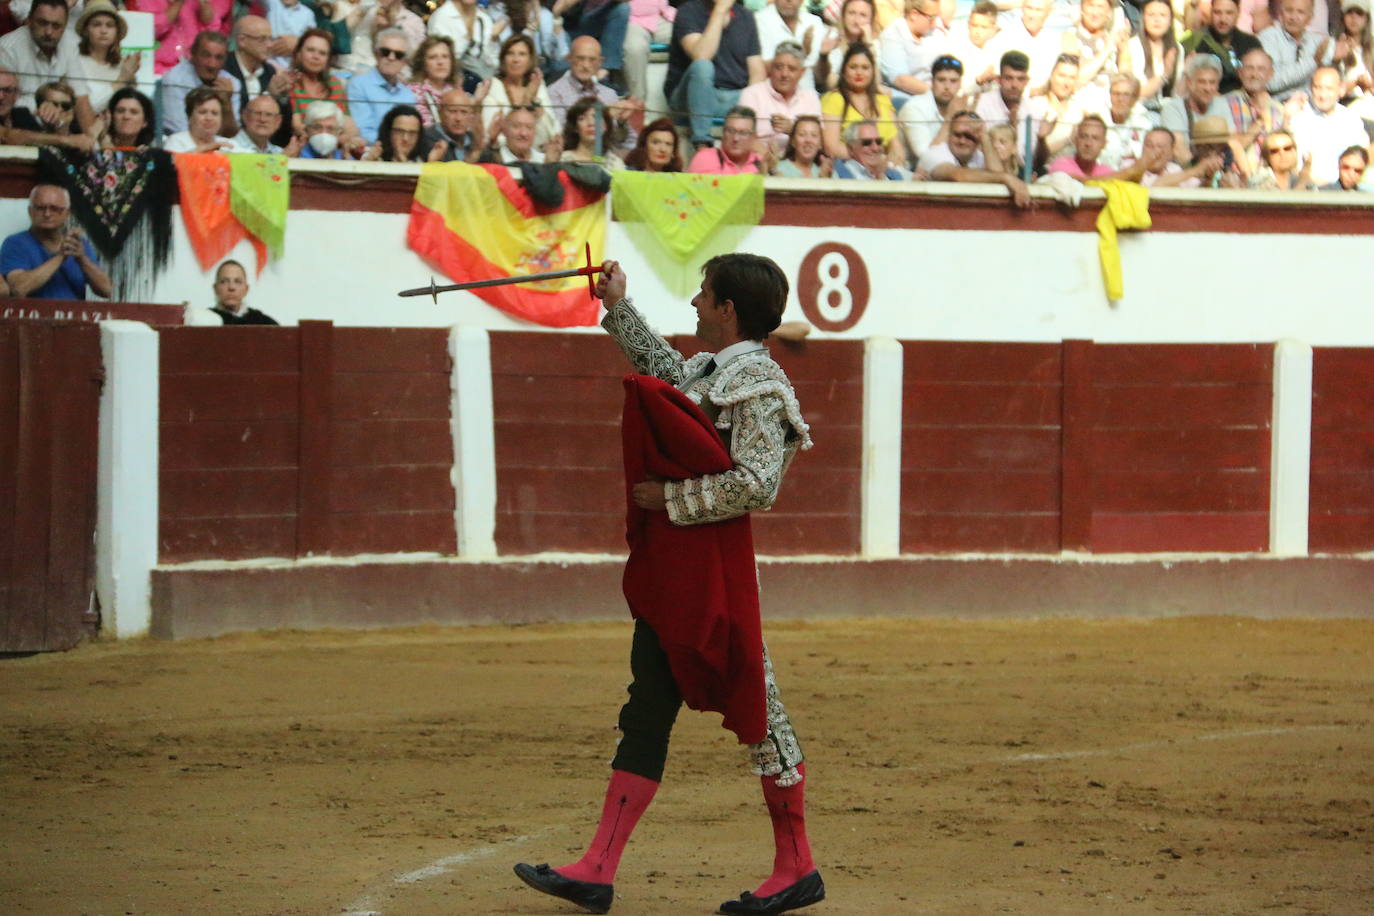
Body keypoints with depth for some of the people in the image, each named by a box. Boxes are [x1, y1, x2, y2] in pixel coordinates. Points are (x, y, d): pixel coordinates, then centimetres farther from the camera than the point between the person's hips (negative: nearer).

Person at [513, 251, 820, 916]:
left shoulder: (758, 385, -12)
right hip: (668, 566, 10)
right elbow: (664, 368, 41)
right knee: (646, 714, 7)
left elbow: (756, 485, -22)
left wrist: (671, 497, -16)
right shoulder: (707, 372, 16)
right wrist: (619, 307, 41)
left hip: (712, 567, -10)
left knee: (755, 709, -2)